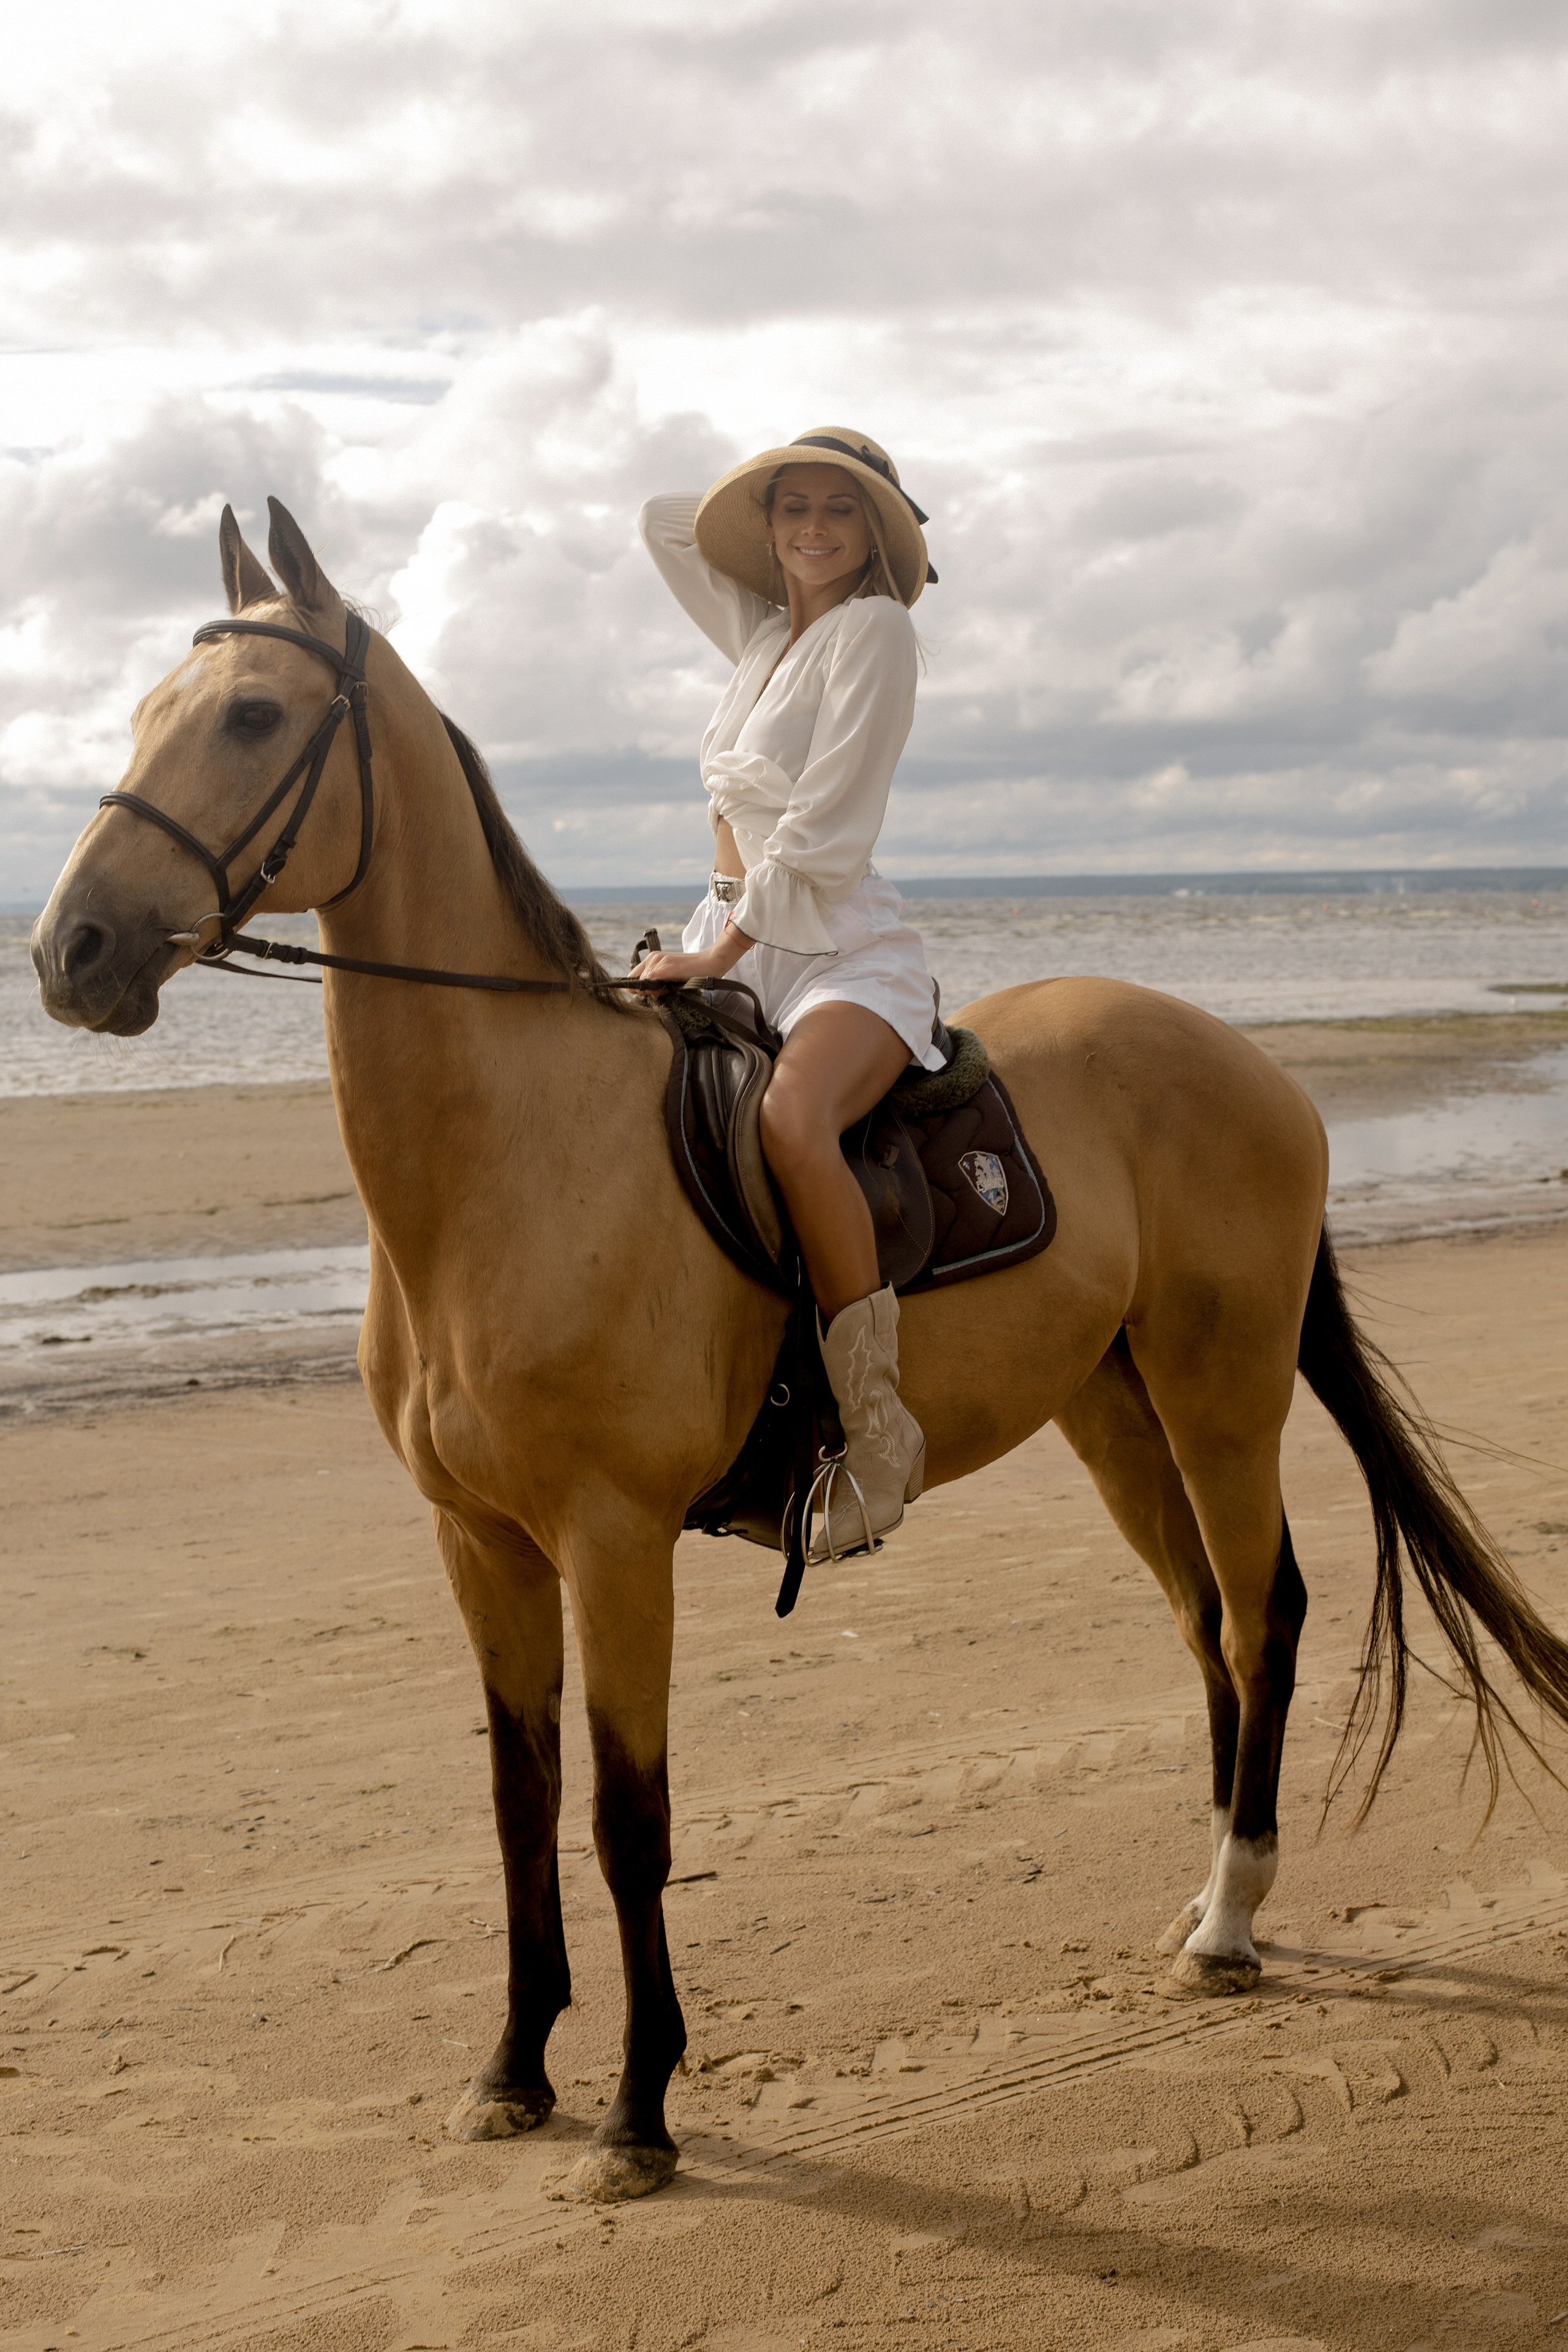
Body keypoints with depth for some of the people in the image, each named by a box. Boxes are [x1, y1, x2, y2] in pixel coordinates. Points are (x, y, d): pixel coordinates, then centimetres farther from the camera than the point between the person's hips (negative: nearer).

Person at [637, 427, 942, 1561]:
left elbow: (823, 829, -13)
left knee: (791, 1117, -37)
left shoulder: (875, 629, -5)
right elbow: (664, 522, 30)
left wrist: (723, 951, -15)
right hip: (734, 941, 9)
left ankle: (878, 1421, -33)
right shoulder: (761, 631, 16)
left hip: (845, 949, -9)